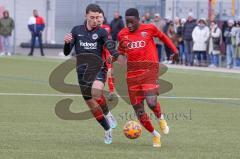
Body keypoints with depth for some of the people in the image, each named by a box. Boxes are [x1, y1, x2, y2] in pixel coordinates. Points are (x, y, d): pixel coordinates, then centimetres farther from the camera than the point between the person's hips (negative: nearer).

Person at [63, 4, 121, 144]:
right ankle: (108, 130, 23)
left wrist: (118, 55, -34)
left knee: (96, 92, -33)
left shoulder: (102, 32, -3)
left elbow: (111, 50, -12)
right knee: (91, 104, 6)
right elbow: (67, 53, 4)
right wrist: (67, 42, -17)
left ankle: (107, 114, -7)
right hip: (82, 71, 3)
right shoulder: (77, 30, 4)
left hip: (98, 69, -3)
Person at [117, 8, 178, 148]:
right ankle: (155, 135, 22)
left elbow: (162, 36, 15)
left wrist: (175, 50, 8)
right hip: (132, 73, 3)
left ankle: (161, 118, 10)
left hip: (149, 69, -3)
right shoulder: (122, 34, 6)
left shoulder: (149, 28, -2)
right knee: (138, 109, 1)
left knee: (151, 102, -24)